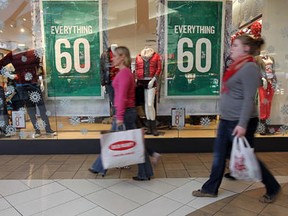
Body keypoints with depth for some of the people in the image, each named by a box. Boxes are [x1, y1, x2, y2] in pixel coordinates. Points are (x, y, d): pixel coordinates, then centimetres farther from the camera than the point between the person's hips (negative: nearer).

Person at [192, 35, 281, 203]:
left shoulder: (250, 67, -16)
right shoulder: (238, 66, 12)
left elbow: (249, 99, -23)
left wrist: (242, 124, -27)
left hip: (240, 122, -9)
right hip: (226, 120, 9)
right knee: (219, 155, 12)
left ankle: (273, 188, 29)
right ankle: (210, 189, 26)